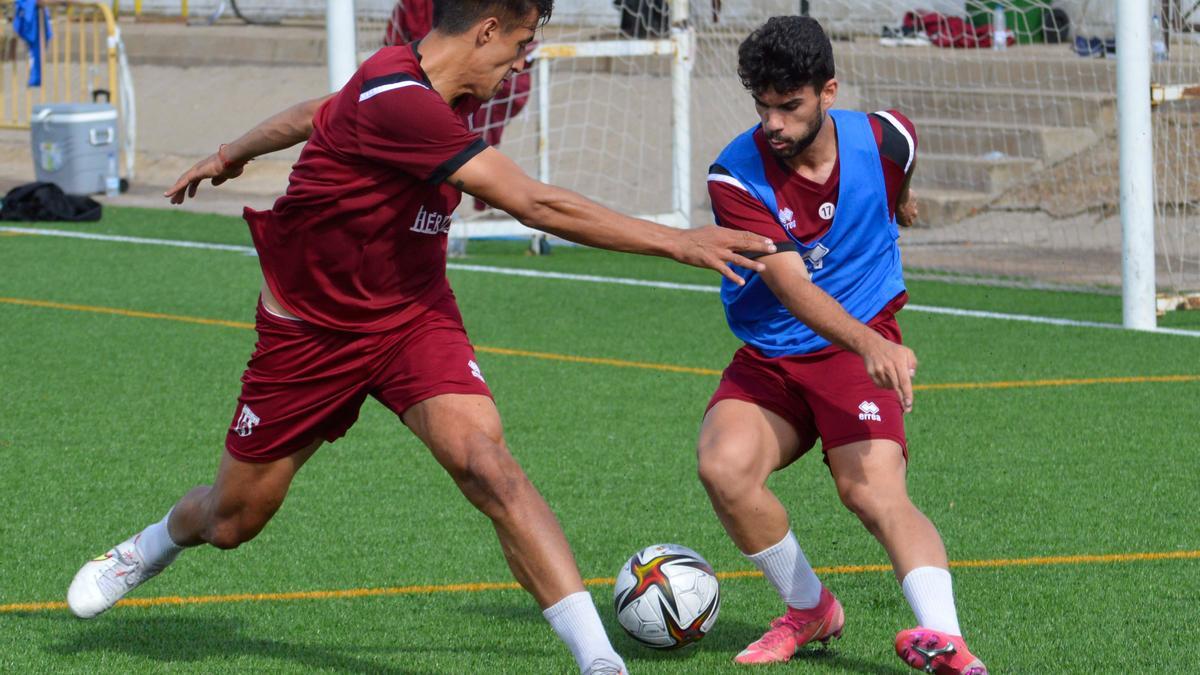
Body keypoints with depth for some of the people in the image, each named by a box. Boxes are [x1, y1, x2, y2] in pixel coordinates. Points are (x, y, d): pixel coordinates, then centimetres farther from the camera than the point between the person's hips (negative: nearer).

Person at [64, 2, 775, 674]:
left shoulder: (427, 91, -4)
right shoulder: (397, 99, -32)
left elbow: (320, 114, 17)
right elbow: (534, 204, -35)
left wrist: (230, 155, 36)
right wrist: (677, 242, -34)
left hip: (415, 316, 5)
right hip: (311, 332, -5)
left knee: (485, 458, -23)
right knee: (232, 521, 12)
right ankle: (148, 549, 49)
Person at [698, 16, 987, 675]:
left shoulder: (884, 140, -8)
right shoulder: (735, 176, -16)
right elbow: (791, 287, -26)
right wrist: (869, 344, -42)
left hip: (862, 347, -1)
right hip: (767, 359, 1)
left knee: (874, 490, -26)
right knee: (723, 465, -26)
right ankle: (808, 609, -2)